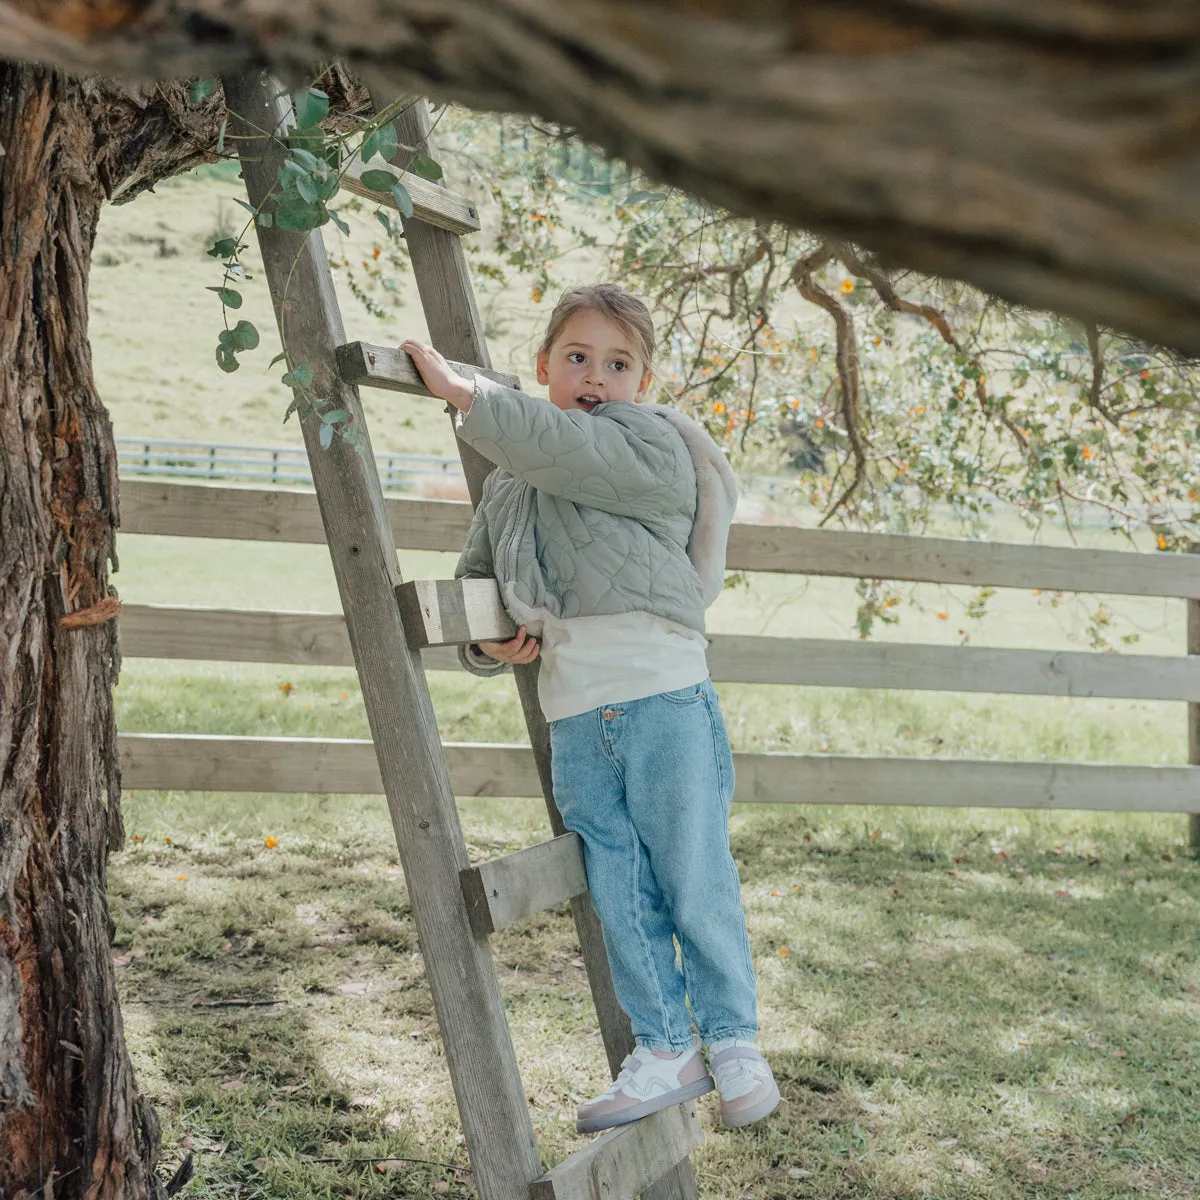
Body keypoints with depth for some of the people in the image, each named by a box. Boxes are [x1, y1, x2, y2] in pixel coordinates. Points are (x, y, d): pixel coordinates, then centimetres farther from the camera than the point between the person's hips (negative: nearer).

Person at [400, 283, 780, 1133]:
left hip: (663, 697, -5)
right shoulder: (509, 487, 17)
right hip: (575, 719, 5)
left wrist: (459, 391, -13)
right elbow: (474, 578, 27)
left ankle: (734, 1041, 18)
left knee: (696, 884, 1)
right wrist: (489, 642, 6)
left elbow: (558, 446, -18)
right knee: (618, 895, 7)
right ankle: (665, 1051, 18)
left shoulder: (653, 447, -2)